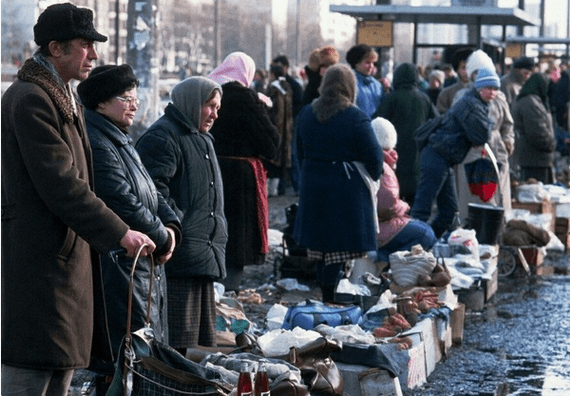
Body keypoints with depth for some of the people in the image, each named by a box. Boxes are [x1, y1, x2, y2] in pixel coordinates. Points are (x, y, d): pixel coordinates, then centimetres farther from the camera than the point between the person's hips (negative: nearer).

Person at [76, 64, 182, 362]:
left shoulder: (120, 141, 18)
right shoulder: (96, 145, -17)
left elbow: (151, 193, 20)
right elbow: (123, 203, -22)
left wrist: (170, 225, 1)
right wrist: (162, 238, -9)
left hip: (145, 269, 11)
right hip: (119, 266, -11)